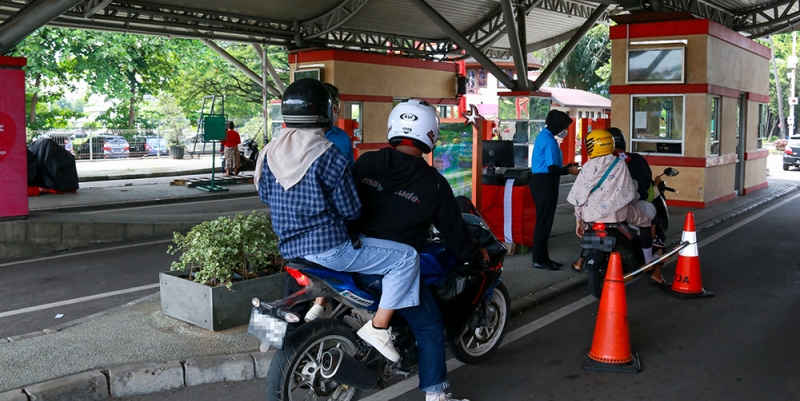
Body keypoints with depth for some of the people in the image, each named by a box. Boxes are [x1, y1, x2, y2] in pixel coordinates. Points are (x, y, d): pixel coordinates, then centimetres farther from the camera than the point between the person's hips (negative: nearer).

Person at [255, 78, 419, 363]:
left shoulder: (269, 153, 3)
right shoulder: (329, 156, -17)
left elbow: (265, 195, 17)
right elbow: (351, 210, -13)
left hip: (290, 248, 8)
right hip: (328, 247, -8)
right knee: (406, 257, -2)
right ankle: (378, 327, -5)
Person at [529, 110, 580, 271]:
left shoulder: (544, 136, 15)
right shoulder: (549, 140, -18)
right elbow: (552, 168, -24)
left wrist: (565, 166, 12)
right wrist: (569, 170, -9)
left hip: (542, 181, 11)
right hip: (545, 183, -11)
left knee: (543, 220, 14)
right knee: (544, 221, -5)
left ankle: (541, 257, 20)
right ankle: (539, 259, 0)